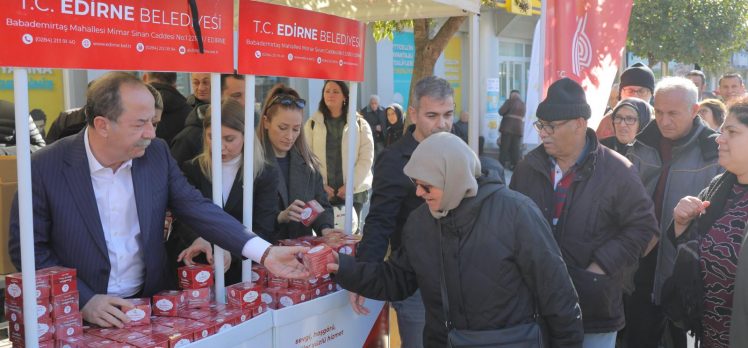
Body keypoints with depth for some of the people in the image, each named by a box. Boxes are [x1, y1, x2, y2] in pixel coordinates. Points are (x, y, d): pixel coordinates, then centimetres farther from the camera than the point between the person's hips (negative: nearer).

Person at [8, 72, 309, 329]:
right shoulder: (45, 167, -11)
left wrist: (264, 253, -14)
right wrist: (84, 300, -15)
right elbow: (26, 247, -6)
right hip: (80, 314, -2)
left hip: (150, 302, 2)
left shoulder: (157, 154, -2)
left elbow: (196, 208, -3)